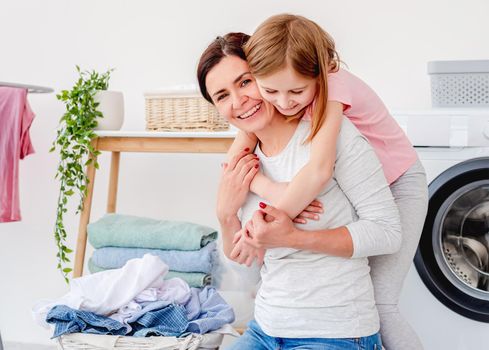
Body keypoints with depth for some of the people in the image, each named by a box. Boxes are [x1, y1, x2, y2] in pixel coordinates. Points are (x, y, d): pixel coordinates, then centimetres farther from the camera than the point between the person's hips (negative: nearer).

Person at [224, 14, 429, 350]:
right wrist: (271, 189, -39)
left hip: (397, 185, -6)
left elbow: (319, 170, -48)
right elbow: (236, 158, -20)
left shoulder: (333, 85, -35)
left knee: (379, 304, -12)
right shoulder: (272, 95, -16)